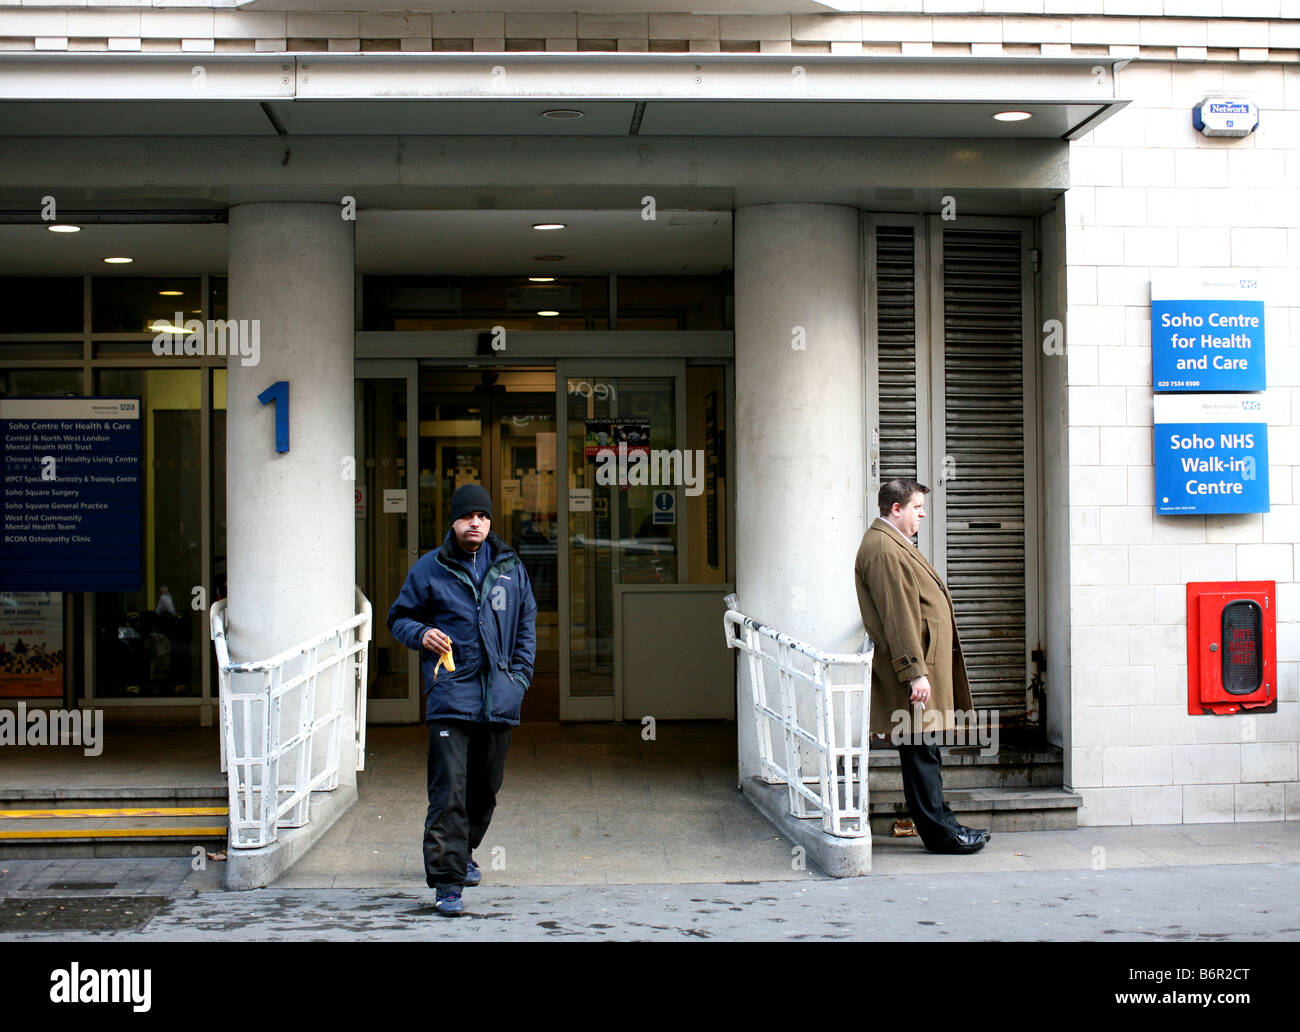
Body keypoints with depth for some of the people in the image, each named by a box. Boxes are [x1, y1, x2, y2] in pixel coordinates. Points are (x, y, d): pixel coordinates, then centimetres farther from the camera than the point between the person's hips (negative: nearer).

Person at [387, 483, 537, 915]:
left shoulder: (510, 568, 11)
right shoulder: (429, 569, 2)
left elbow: (526, 624, 19)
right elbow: (399, 617, 9)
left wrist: (520, 676, 9)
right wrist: (421, 634, -12)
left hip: (500, 698, 4)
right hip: (450, 695, -4)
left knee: (486, 786, 15)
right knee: (448, 792, -11)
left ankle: (463, 852, 38)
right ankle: (447, 880, -9)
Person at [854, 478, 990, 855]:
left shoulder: (893, 544, 19)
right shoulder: (882, 550, -16)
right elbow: (898, 618, -22)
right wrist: (916, 673, -24)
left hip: (926, 662, 11)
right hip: (915, 667, -11)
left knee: (925, 752, 15)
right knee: (920, 753, -5)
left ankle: (940, 823, 21)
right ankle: (938, 833, 0)